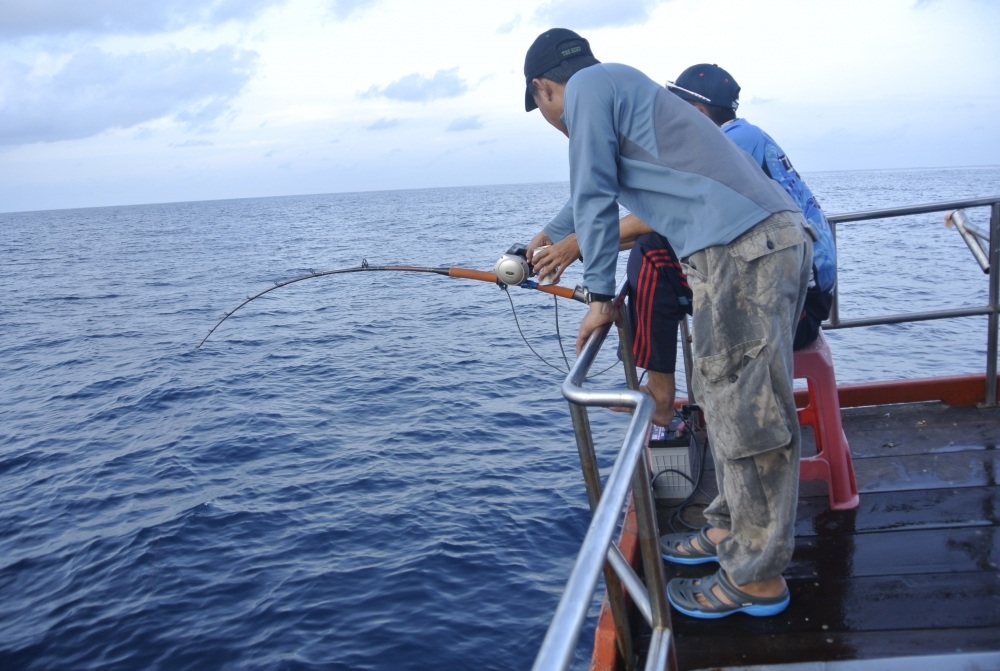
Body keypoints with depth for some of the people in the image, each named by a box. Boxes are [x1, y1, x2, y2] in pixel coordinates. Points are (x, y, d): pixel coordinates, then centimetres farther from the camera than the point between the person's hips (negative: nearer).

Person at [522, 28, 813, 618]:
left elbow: (596, 196, -2)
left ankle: (757, 578, 6)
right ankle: (733, 530, 30)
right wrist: (551, 235, 61)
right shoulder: (626, 87, 30)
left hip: (739, 249, -10)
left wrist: (600, 297, 4)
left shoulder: (590, 86, 3)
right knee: (730, 398, 18)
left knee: (745, 409, -4)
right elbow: (599, 188, 45)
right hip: (782, 237, 10)